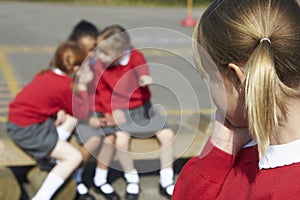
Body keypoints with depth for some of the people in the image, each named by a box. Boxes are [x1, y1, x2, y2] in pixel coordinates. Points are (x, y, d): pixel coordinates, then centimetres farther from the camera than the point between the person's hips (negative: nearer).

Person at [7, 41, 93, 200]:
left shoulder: (47, 75, 6)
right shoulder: (65, 86, -16)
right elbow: (82, 113, -4)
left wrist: (60, 111, 1)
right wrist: (82, 86, 1)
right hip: (28, 131, -9)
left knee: (71, 119, 18)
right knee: (74, 157, -7)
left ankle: (53, 154, 8)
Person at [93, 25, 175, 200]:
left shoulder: (135, 56, -14)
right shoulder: (99, 67, -8)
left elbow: (140, 65, -37)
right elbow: (102, 92, 2)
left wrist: (144, 76, -60)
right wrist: (113, 110, -13)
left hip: (143, 108, 1)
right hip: (120, 111, -1)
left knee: (168, 134, -11)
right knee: (121, 139, -28)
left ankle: (166, 180, 7)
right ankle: (132, 180, -3)